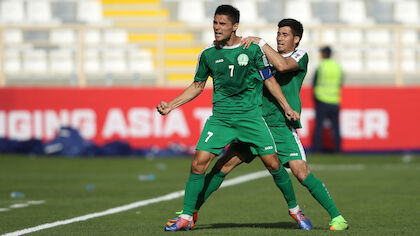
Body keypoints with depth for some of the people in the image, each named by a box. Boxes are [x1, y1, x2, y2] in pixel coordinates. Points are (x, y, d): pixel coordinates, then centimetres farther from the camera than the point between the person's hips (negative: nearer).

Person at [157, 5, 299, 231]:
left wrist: (287, 108, 7)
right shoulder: (208, 54, 3)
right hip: (220, 117, 1)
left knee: (273, 164, -5)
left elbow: (269, 80, 8)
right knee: (198, 163, -11)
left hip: (251, 115, -1)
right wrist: (170, 105, 10)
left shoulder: (253, 49, -3)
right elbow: (197, 86, 16)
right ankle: (186, 217, 0)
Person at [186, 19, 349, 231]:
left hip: (283, 127, -6)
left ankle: (337, 218, -11)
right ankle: (193, 210, 13)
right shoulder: (268, 56, 17)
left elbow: (282, 65, -23)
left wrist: (260, 42, -18)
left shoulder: (300, 56, -1)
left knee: (301, 172, -19)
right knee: (223, 166, 3)